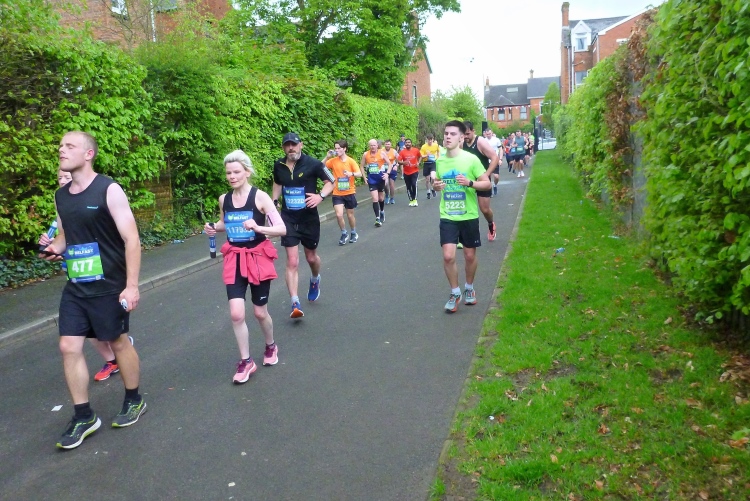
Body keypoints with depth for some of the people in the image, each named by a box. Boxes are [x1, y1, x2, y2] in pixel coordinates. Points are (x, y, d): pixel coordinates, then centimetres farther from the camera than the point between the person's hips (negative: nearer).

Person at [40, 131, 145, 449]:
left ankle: (134, 402, 29)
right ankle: (84, 417, 17)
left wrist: (132, 285, -20)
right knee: (69, 347, 3)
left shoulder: (108, 190, -13)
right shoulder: (61, 195, 7)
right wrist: (54, 248, -2)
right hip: (75, 288, 6)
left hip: (108, 287, -6)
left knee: (118, 342, 8)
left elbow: (131, 239, -16)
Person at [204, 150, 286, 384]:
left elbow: (282, 229, -18)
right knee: (236, 314, -7)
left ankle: (271, 347, 40)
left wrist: (257, 227, -34)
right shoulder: (224, 199, 1)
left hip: (258, 257, -3)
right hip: (235, 259, 3)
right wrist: (213, 228, -1)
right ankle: (246, 361, 13)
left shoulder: (260, 197, -13)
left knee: (260, 312, 9)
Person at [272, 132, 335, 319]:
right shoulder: (278, 165, -1)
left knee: (311, 257, 16)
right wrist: (274, 201, 8)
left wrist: (320, 196, -20)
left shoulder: (313, 164, -13)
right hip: (288, 218, 1)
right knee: (292, 262, -7)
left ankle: (315, 280, 50)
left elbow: (330, 181, -4)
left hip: (309, 218, -1)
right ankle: (295, 303, -5)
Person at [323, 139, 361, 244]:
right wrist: (327, 157, -16)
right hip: (337, 194, 1)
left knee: (350, 215, 13)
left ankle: (354, 233, 36)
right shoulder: (333, 161, -3)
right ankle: (344, 234, 10)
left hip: (349, 193, -1)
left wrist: (351, 173, -34)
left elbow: (359, 174, -14)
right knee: (339, 215, -13)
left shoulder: (351, 161, -7)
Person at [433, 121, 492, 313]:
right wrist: (436, 186, -6)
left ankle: (469, 288, 36)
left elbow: (487, 183, -7)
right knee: (448, 256, -7)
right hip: (447, 217, 2)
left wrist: (470, 183, -24)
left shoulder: (471, 159, -10)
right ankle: (455, 293, 14)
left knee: (470, 255, 11)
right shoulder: (440, 160, 2)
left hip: (469, 216, -2)